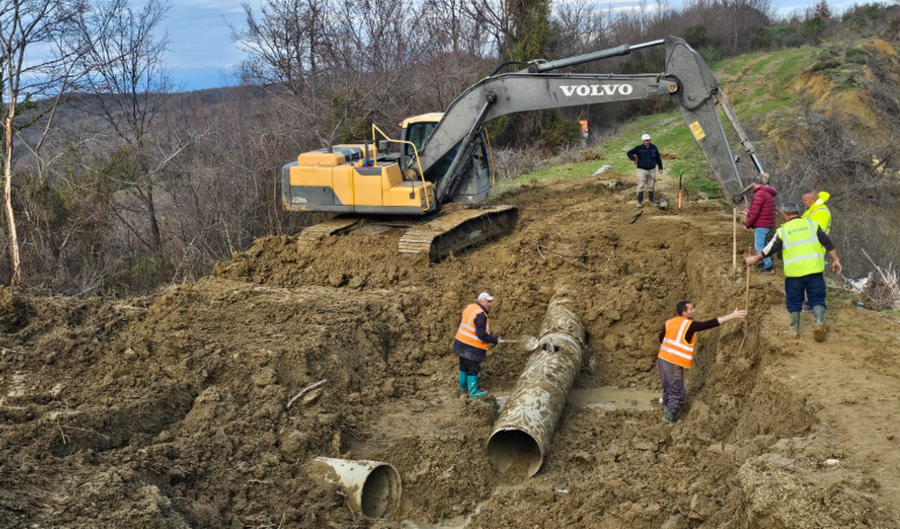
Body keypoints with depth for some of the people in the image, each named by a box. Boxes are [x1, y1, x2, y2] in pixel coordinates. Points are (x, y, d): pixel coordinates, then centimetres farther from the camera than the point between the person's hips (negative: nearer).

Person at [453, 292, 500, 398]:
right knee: (473, 369, 2)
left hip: (461, 343, 9)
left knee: (464, 367, 23)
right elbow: (481, 335, -25)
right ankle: (473, 392, 10)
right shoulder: (480, 315, -23)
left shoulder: (469, 308, 5)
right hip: (471, 348, -9)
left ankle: (463, 386, 38)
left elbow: (461, 323, 17)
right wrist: (495, 339, -13)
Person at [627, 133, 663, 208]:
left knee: (651, 187, 8)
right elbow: (629, 153, 0)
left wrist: (660, 167, 12)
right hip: (642, 170, -3)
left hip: (652, 170, 3)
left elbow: (658, 158, 13)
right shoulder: (639, 148, -4)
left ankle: (651, 201, 20)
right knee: (641, 186, -6)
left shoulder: (654, 148, 5)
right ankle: (640, 202, 1)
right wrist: (634, 159, -15)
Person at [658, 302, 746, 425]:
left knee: (668, 390, 22)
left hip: (663, 360, 8)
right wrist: (732, 316, -15)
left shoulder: (669, 322, 7)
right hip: (674, 364, -8)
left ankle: (667, 414, 33)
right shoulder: (689, 325, -14)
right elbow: (710, 324, -17)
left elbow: (661, 338, 18)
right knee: (677, 393, 6)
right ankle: (669, 419, 14)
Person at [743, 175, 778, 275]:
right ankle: (764, 263, 26)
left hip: (761, 225, -10)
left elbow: (755, 212, -18)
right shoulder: (769, 193, 16)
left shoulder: (759, 194, -16)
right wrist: (749, 213, 27)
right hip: (769, 224, 10)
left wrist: (747, 225, -8)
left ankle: (768, 267, -10)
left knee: (759, 246, -7)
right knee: (763, 245, 19)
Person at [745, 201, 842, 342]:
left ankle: (795, 329, 20)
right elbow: (828, 243, 5)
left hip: (794, 271, -1)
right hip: (814, 269, 1)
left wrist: (755, 258, 27)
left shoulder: (783, 230, 5)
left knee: (794, 300, 13)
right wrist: (835, 260, 10)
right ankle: (819, 323, -13)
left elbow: (770, 249, 12)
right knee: (817, 298, 8)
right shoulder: (812, 224, 8)